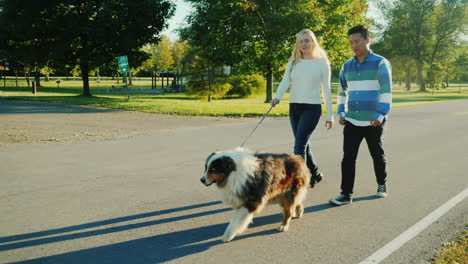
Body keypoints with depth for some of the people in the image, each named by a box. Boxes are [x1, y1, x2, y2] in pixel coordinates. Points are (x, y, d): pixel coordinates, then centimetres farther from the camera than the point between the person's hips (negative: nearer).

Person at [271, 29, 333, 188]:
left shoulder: (322, 62, -1)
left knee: (299, 145, -13)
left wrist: (330, 115, -2)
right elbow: (285, 81, -2)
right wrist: (277, 97, -22)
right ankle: (315, 174, 32)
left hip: (312, 107, -5)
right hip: (294, 107, 5)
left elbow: (326, 90, -1)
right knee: (303, 144, 14)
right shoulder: (293, 62, 10)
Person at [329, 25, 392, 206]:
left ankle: (382, 185, 35)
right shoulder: (347, 66, 10)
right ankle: (346, 194, 2)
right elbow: (342, 92, 17)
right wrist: (341, 113, 8)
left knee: (377, 155, 12)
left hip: (374, 122, -3)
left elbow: (386, 91, -10)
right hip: (351, 121, 4)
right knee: (348, 157, -3)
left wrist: (380, 115, -19)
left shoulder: (380, 63, -4)